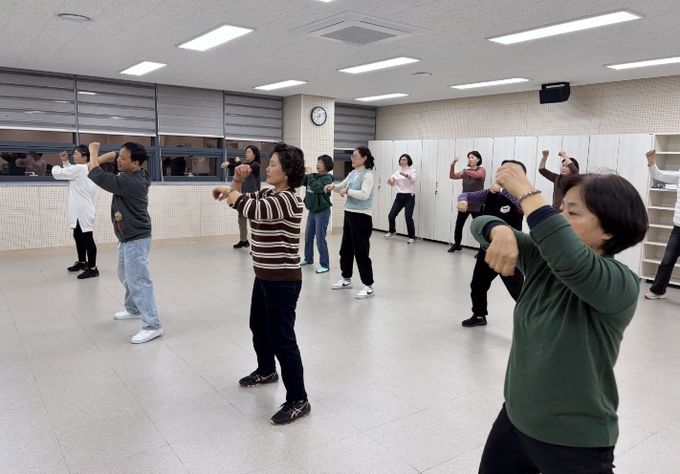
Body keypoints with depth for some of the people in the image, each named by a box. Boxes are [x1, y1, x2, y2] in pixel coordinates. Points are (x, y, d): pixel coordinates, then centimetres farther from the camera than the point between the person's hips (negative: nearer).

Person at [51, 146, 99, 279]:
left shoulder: (79, 169, -17)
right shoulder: (83, 169, 14)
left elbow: (58, 173, -12)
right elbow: (70, 173, 30)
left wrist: (55, 167, 10)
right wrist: (65, 162, 18)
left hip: (84, 210, -11)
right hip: (80, 210, 11)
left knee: (87, 238, -6)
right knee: (78, 236, 21)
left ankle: (92, 268, -2)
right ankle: (82, 262, 34)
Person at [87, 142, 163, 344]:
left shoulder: (130, 182, -26)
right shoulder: (132, 174, 3)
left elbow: (98, 178, -24)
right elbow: (113, 155, 18)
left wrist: (93, 153, -9)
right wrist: (97, 160, -1)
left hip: (136, 240, -11)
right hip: (127, 238, 11)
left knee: (138, 281, -11)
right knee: (125, 276, 25)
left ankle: (152, 325, -10)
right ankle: (133, 309, 42)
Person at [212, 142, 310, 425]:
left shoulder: (288, 199, -20)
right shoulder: (267, 194, 8)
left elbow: (251, 209, -31)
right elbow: (238, 198, 17)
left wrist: (229, 191, -13)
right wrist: (238, 179, -2)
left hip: (283, 281, -10)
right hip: (264, 277, 10)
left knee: (282, 339, -6)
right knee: (259, 327, 27)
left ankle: (298, 401, 6)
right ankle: (266, 371, 51)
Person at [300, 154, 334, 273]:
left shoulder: (327, 178, -12)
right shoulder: (313, 176, 8)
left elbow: (316, 187, -27)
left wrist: (309, 175, -16)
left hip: (322, 212, -7)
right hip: (312, 211, 7)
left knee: (320, 239, -6)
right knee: (308, 236, 17)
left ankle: (324, 265, 3)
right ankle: (308, 258, 34)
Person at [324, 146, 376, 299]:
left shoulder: (368, 175, -15)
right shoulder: (352, 174, 9)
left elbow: (364, 195, -27)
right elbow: (342, 186, 19)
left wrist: (347, 191, -21)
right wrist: (333, 186, -2)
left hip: (361, 217, -9)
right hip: (349, 214, 9)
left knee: (361, 252, -5)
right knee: (345, 249, 17)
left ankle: (369, 286, 5)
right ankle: (346, 279, 34)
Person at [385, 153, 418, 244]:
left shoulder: (412, 170, -3)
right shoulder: (397, 171, 11)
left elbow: (414, 179, -24)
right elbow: (392, 183, 8)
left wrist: (406, 175, -43)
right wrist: (390, 180, -16)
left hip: (409, 196, -5)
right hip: (399, 196, 5)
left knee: (408, 217, -13)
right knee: (391, 215, 3)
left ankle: (412, 237, 3)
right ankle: (392, 231, 31)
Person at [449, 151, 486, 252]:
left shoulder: (481, 170, -5)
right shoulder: (466, 171, 10)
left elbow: (477, 175, -28)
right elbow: (452, 176, 2)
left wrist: (465, 171, -36)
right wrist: (452, 165, -11)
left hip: (476, 205, -5)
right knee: (458, 225, 11)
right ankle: (456, 245, 29)